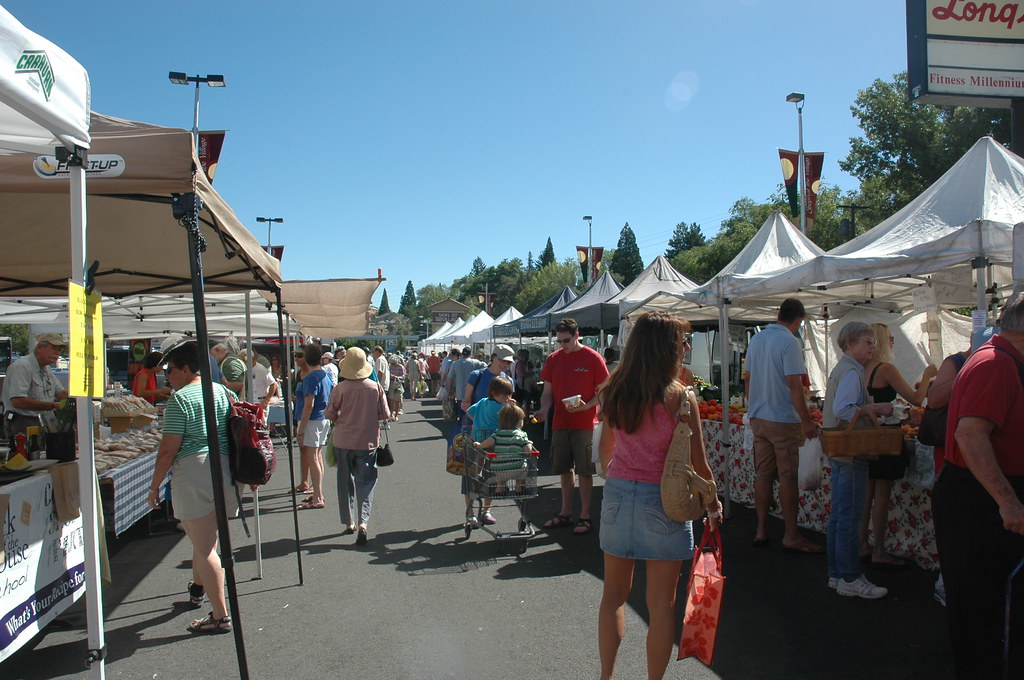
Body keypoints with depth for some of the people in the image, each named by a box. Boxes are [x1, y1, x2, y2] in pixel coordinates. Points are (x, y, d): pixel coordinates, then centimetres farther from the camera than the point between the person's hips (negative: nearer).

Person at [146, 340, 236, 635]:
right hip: (225, 470, 8)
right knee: (206, 538, 26)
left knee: (204, 547, -2)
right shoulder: (223, 391, 11)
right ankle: (197, 588, 47)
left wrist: (154, 486, -3)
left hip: (194, 474, -8)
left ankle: (220, 616, 2)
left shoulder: (180, 399, -10)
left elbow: (168, 450, -13)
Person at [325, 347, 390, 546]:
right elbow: (384, 414, -3)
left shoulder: (340, 388, -11)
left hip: (343, 441, 0)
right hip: (367, 441, 0)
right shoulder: (375, 387, -8)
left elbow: (330, 414, -3)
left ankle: (349, 523, 23)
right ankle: (363, 523, -12)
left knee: (345, 481, 15)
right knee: (366, 482, 5)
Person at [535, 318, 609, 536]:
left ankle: (585, 516, 11)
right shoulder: (554, 359, 7)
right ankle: (565, 512, 24)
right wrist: (544, 410, -8)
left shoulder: (592, 358, -5)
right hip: (560, 423, 4)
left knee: (584, 470, 1)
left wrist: (586, 406, -19)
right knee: (564, 470, 12)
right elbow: (548, 391, 10)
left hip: (584, 424, -4)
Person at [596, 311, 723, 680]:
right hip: (662, 501, -4)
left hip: (617, 496, 4)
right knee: (661, 604, 10)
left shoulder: (613, 392, -1)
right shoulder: (680, 396, -14)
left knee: (613, 594, 19)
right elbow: (698, 464, -10)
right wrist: (713, 506, 7)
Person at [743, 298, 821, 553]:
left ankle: (761, 531, 16)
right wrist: (807, 421, -15)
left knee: (763, 475, 10)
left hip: (757, 418, 7)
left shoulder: (756, 339, 10)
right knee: (788, 478, 0)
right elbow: (794, 384, -18)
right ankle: (791, 536, 6)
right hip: (783, 419, -7)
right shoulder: (789, 342, -13)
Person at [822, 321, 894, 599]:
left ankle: (837, 575, 21)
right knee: (849, 517, -5)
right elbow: (843, 410, -28)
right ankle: (850, 579, 2)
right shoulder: (851, 372, -15)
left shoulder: (842, 368, 18)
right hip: (851, 452, -11)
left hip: (839, 450, 11)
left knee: (839, 515, 14)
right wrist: (877, 408, -20)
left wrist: (871, 411, 18)